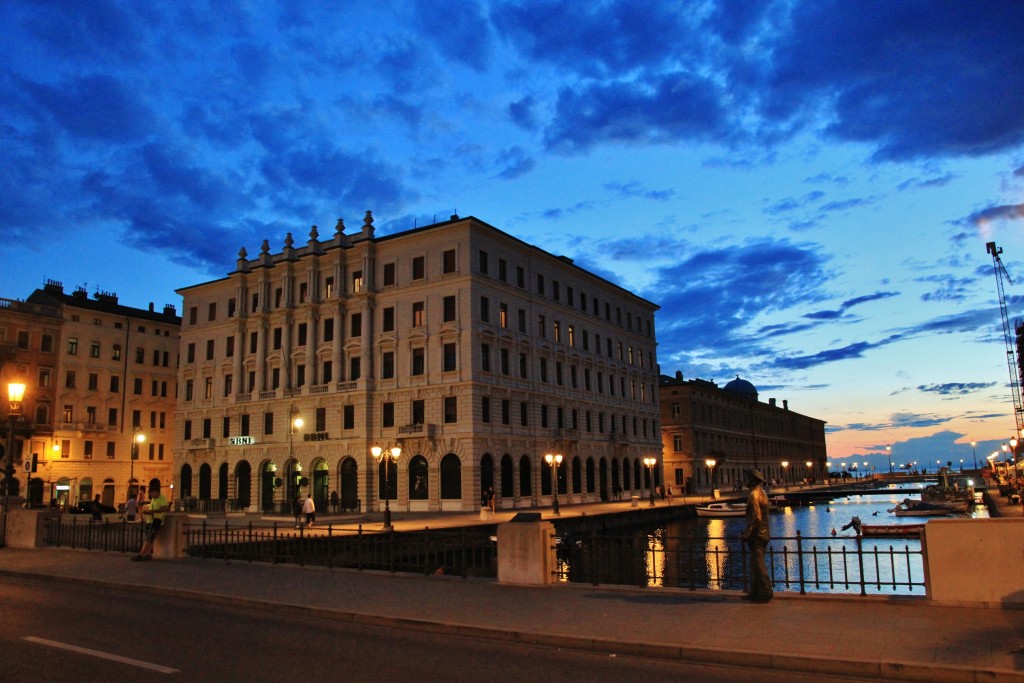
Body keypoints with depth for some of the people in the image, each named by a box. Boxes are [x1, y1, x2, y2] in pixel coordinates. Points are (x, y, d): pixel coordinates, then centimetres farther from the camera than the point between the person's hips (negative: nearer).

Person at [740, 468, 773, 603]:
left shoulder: (753, 495, -16)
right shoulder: (762, 493, 14)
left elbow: (755, 517, -21)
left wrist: (747, 533, -17)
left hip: (756, 534, -10)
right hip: (763, 533, 10)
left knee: (758, 564, -3)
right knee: (756, 563, 14)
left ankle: (765, 593, 1)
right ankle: (755, 592, 20)